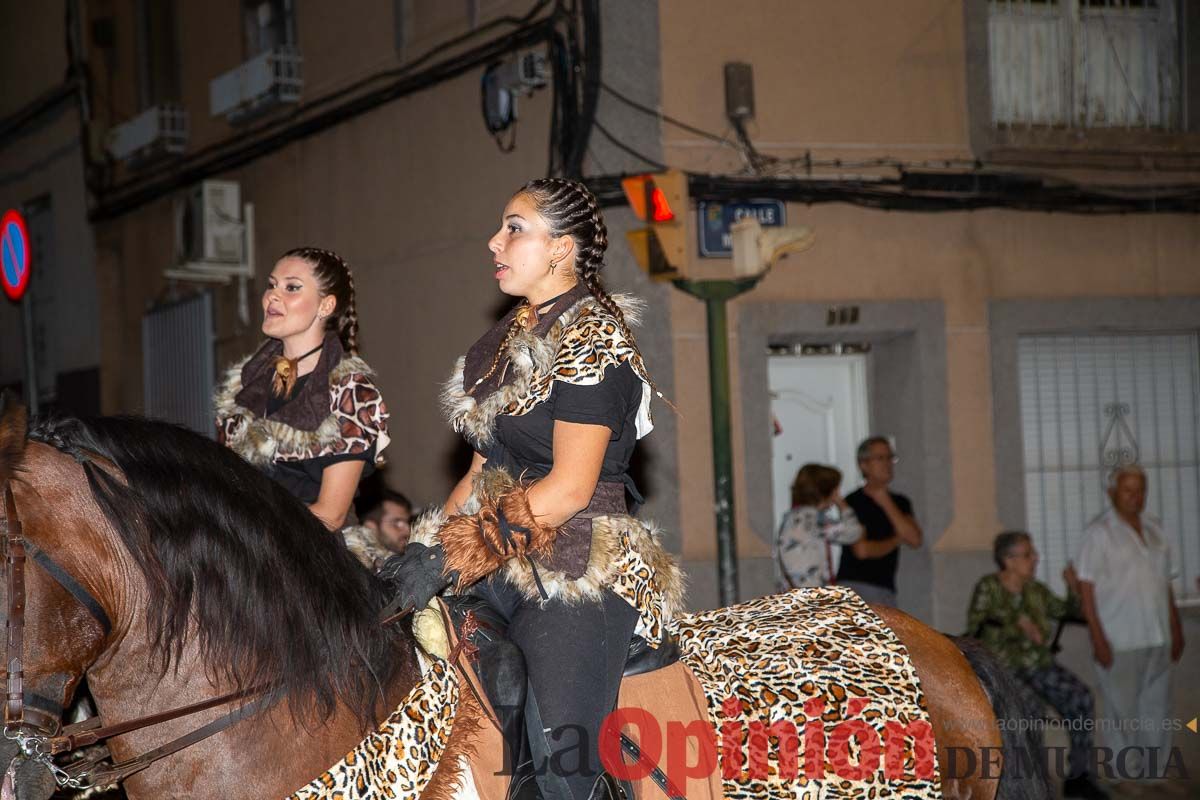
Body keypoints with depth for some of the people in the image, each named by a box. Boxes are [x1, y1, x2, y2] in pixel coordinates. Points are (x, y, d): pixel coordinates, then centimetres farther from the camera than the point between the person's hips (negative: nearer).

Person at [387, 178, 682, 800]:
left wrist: (452, 555, -19)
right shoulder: (515, 338, 18)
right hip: (507, 572, 9)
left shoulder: (591, 340, -10)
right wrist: (427, 546, 4)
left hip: (580, 570, -9)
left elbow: (568, 488, -17)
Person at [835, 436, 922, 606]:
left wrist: (886, 503, -4)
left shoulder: (900, 503, 15)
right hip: (855, 586, -7)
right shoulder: (853, 502, -5)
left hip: (886, 590, 7)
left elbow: (915, 540, -2)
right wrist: (896, 541, 1)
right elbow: (862, 550, -15)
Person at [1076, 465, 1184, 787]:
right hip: (1118, 643, -6)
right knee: (1123, 714, -1)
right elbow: (1086, 586, -10)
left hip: (1158, 640, 6)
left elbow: (1165, 584, 17)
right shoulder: (1099, 532, -7)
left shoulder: (1154, 530, 12)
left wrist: (1176, 629, 13)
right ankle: (1128, 779, 8)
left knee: (1157, 712, 9)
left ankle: (1154, 774, 19)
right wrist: (1098, 638, -16)